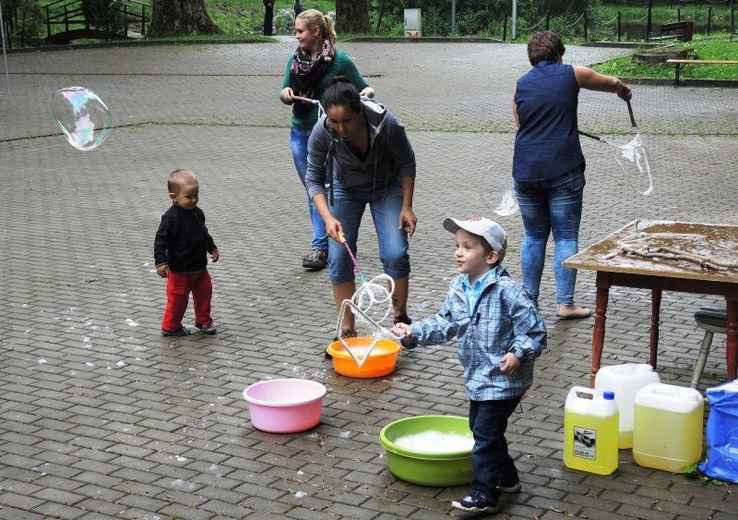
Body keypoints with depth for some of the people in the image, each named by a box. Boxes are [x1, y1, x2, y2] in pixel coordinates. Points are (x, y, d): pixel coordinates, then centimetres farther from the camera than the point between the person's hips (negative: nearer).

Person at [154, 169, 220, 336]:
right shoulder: (171, 218, -23)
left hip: (199, 266, 7)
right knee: (178, 298, 4)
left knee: (205, 291, 15)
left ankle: (203, 320, 33)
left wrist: (212, 248, 22)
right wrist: (161, 261, -28)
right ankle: (170, 327, 21)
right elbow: (161, 240, -22)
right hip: (180, 269, -7)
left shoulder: (197, 213, 2)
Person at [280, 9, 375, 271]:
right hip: (300, 134, 6)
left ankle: (320, 247, 2)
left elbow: (364, 87, -1)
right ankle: (329, 242, 21)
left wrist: (367, 92, -24)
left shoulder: (339, 60, -9)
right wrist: (285, 93, -13)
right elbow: (286, 95, 10)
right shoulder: (295, 59, 6)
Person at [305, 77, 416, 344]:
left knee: (395, 255, -13)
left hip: (387, 186, -1)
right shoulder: (322, 132, -30)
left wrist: (406, 207, -14)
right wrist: (328, 218, -33)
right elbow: (314, 179, -19)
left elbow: (407, 163, -15)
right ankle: (347, 330, 8)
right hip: (345, 189, 1)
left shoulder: (386, 124, -34)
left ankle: (401, 316, 11)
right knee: (339, 259, -5)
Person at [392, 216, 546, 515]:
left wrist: (518, 353, -30)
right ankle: (506, 478, 38)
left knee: (486, 435, -6)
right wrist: (414, 333, -2)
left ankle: (484, 495, 5)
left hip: (503, 381, -9)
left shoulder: (507, 291, -21)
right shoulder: (457, 289, 2)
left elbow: (534, 328, -18)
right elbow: (444, 324, 9)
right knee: (479, 429, 20)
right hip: (477, 379, 9)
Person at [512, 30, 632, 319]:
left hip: (525, 171, 3)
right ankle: (565, 303, 4)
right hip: (562, 170, -3)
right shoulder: (571, 75, 2)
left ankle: (529, 300, 17)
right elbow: (610, 83, 18)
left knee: (533, 237, 14)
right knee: (566, 237, 4)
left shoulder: (520, 85, 8)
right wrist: (623, 90, 40)